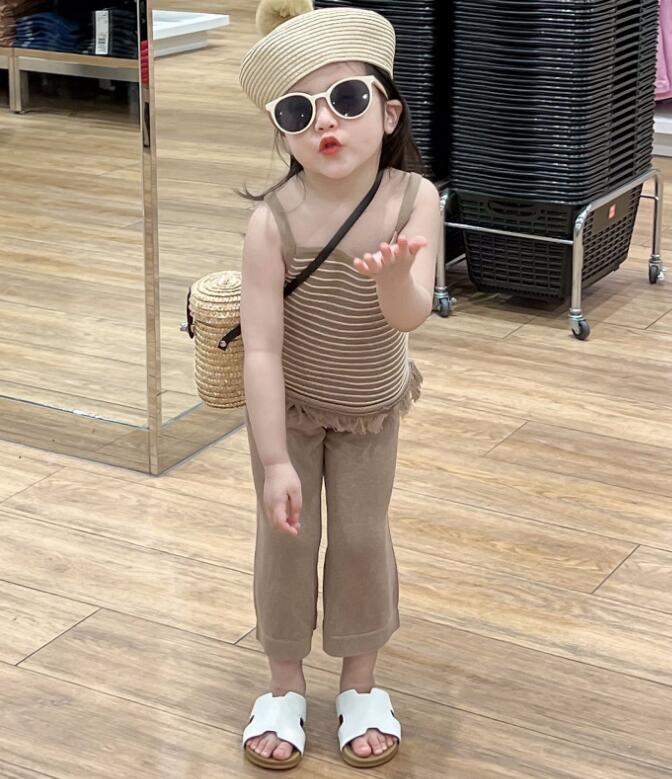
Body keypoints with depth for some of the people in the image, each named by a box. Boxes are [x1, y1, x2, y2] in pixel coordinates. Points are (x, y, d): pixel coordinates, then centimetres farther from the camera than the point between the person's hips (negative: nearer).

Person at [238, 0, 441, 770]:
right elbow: (262, 348, -30)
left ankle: (361, 684, 27)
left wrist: (393, 273, -58)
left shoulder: (414, 198, -27)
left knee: (362, 538, 6)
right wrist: (275, 460, -31)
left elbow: (410, 316, -35)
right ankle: (284, 687, 24)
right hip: (288, 407, -1)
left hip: (373, 406, 1)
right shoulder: (273, 219, -32)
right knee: (286, 539, 3)